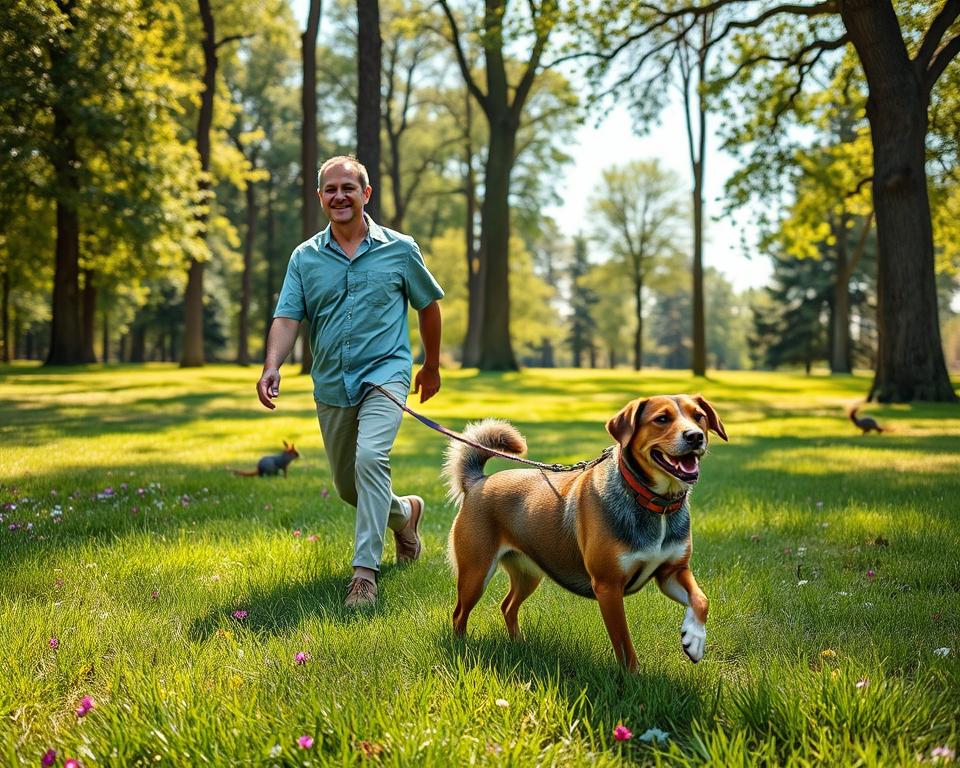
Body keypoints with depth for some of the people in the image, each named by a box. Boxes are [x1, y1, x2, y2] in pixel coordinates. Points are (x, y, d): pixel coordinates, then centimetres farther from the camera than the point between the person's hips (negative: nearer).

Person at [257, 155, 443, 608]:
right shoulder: (305, 257, 3)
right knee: (347, 486, 14)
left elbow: (429, 304, 13)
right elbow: (287, 316, -5)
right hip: (331, 385, 4)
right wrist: (272, 365, -23)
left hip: (385, 373, -4)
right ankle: (404, 513, 44)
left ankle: (365, 571, -24)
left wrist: (432, 366, 19)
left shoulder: (400, 249, 0)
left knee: (371, 458, -27)